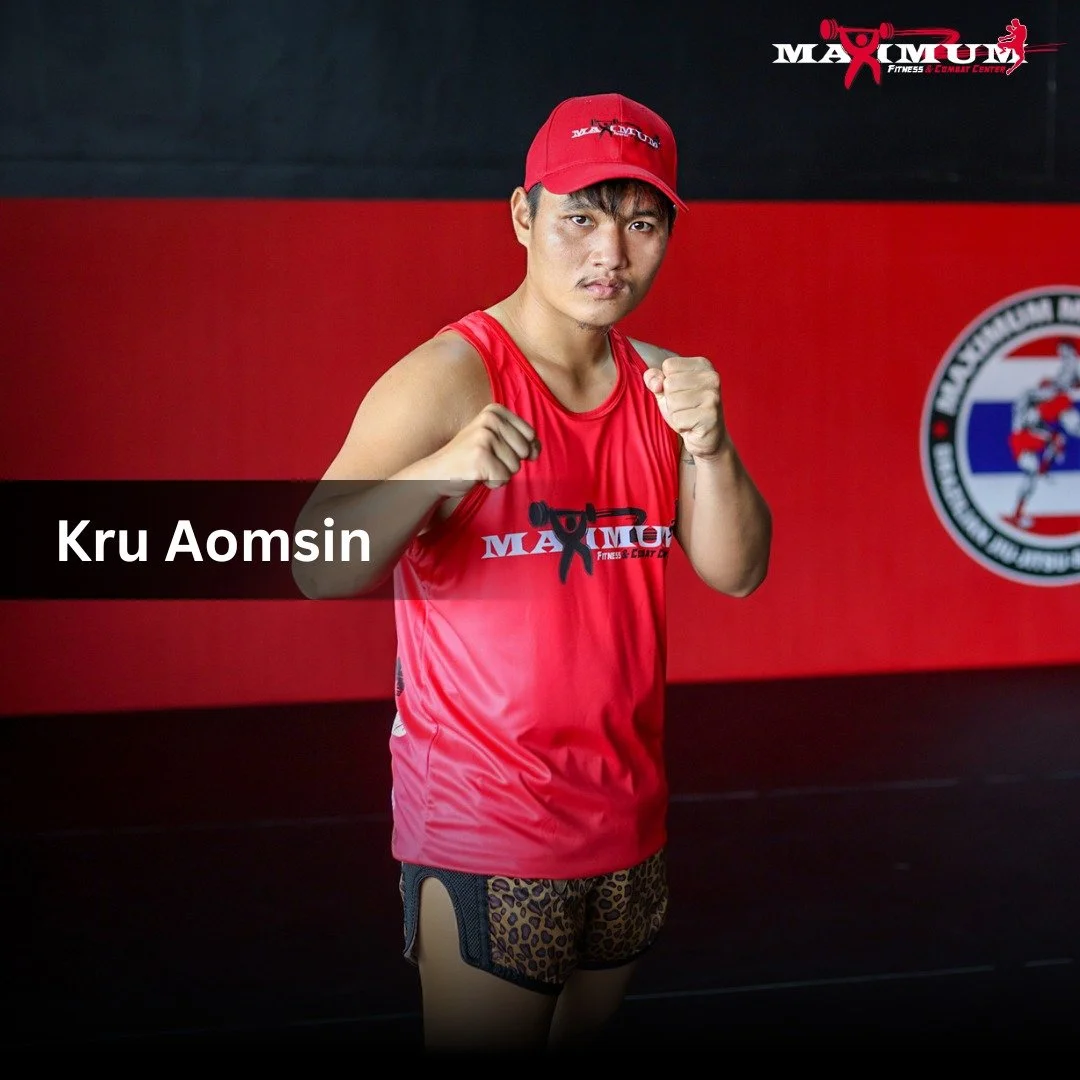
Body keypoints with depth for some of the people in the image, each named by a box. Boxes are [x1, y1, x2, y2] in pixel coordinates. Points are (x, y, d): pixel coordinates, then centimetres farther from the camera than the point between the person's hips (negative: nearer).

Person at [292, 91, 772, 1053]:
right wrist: (440, 471, -39)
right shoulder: (447, 378, -14)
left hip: (627, 819, 6)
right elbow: (319, 571, -22)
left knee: (590, 1036, 18)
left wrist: (708, 443, -18)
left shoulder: (663, 382, 6)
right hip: (483, 834, -6)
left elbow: (737, 572, 1)